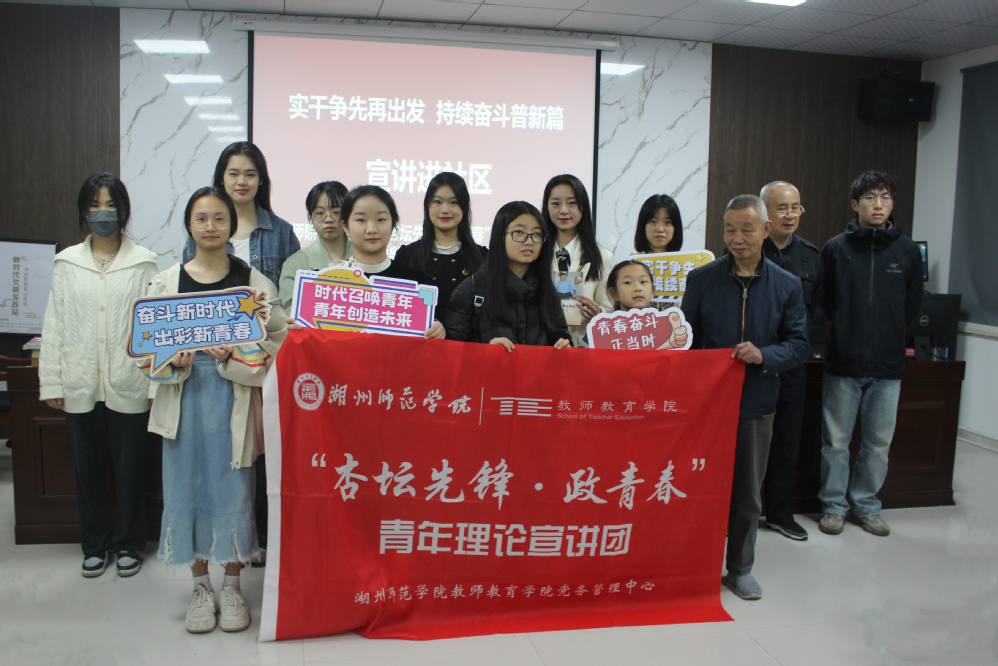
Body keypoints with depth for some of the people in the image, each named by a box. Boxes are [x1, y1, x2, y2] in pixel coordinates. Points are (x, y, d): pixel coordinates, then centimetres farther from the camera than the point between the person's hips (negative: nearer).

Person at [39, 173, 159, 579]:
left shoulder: (143, 263, 0)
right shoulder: (67, 263, 7)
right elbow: (54, 325, 7)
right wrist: (51, 382, 3)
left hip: (128, 385, -2)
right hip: (80, 386, 2)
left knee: (128, 469, 7)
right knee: (87, 470, 11)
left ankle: (128, 544, 24)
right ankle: (95, 544, 27)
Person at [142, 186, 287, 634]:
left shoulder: (254, 282, 1)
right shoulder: (165, 283, 6)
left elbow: (276, 344, -3)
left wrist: (233, 357, -18)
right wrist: (175, 360, -13)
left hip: (235, 400, -1)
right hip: (183, 399, 2)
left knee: (233, 489, 3)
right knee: (188, 489, 6)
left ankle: (232, 586, 20)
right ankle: (201, 587, 22)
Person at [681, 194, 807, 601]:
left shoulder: (787, 286, 2)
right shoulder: (701, 280, 0)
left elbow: (798, 345, 2)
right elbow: (684, 340, 2)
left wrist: (764, 356, -17)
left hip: (755, 403, 1)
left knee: (747, 492, 11)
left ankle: (741, 568, 27)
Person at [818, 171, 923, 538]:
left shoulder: (907, 251, 4)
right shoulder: (835, 248, -1)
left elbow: (912, 305, 12)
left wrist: (887, 333, 9)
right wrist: (844, 332, 3)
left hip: (887, 365, 2)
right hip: (843, 362, -2)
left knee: (879, 443, 10)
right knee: (836, 441, 6)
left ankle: (866, 504, 26)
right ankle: (834, 504, 22)